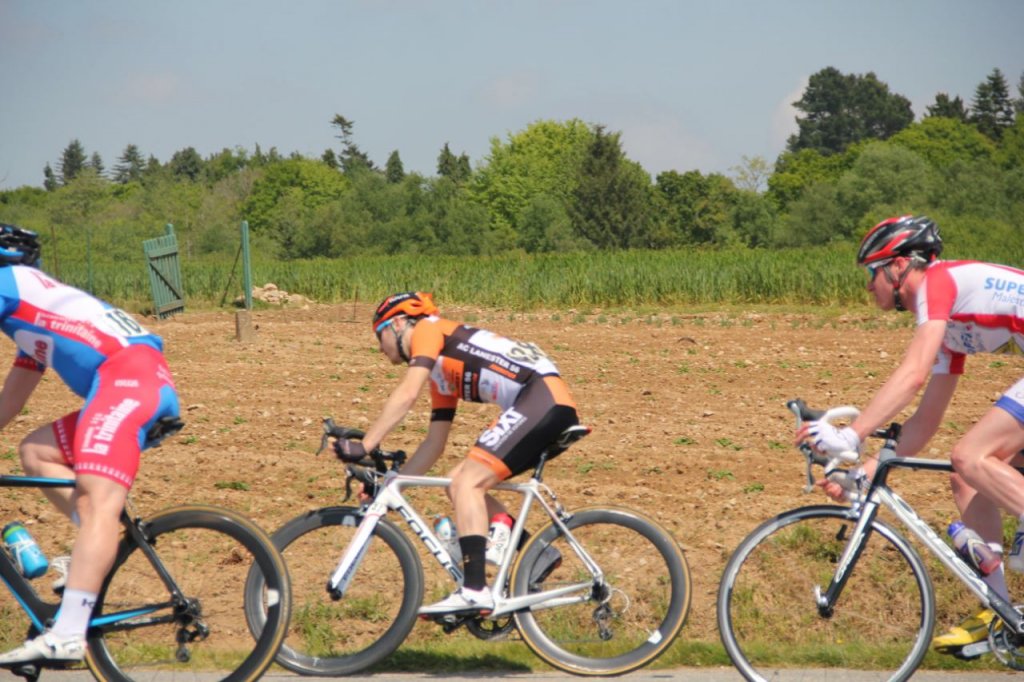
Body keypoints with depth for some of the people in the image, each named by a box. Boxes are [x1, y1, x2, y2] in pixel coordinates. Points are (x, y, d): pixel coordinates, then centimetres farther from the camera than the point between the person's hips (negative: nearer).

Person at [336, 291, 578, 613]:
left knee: (467, 483, -14)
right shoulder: (442, 374, 27)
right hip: (550, 407, 9)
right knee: (460, 483, 11)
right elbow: (434, 444, 26)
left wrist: (363, 446, -11)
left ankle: (474, 592, -21)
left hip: (543, 397, -9)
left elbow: (407, 394, -11)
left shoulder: (428, 329, 3)